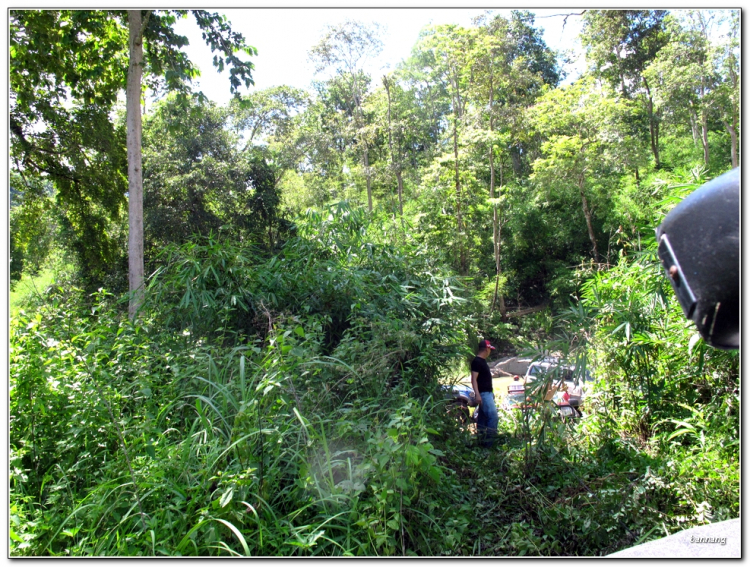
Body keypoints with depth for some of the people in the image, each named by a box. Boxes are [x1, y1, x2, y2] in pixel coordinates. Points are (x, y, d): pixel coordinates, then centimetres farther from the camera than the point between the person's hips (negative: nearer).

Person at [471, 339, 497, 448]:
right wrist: (477, 395, -26)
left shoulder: (482, 361, 17)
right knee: (493, 416, -14)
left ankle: (482, 441, 14)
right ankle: (488, 441, -12)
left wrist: (491, 393, 26)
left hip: (487, 393, 10)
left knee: (483, 417, 10)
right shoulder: (476, 361, -13)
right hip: (483, 394, -10)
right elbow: (474, 379, -18)